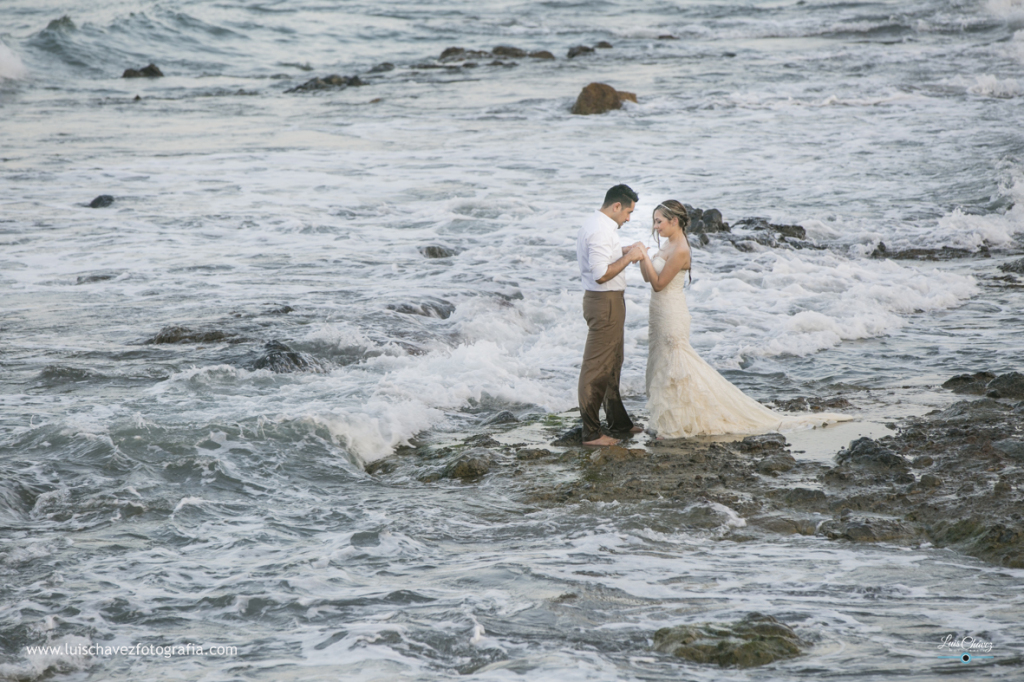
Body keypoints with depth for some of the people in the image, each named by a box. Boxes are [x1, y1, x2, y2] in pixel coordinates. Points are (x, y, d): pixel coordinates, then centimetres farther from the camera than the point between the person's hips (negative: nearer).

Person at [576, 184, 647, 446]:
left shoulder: (595, 223, 10)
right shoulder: (600, 231, -23)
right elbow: (601, 274, -28)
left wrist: (623, 251, 15)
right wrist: (628, 258, -20)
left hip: (609, 300, 11)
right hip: (605, 302, -11)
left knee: (612, 365, 21)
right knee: (597, 367, -7)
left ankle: (618, 422, 34)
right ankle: (591, 432, -4)